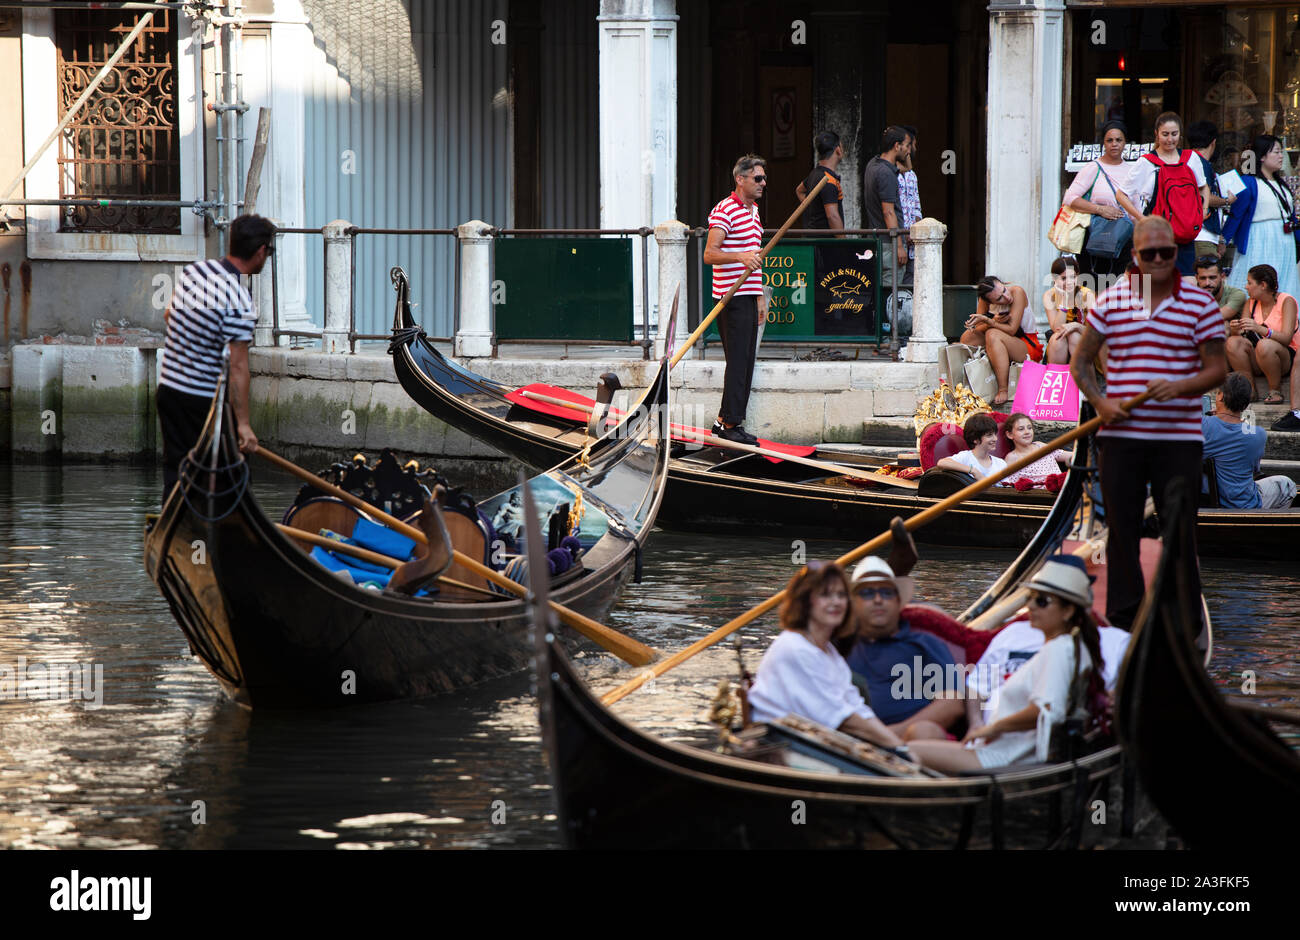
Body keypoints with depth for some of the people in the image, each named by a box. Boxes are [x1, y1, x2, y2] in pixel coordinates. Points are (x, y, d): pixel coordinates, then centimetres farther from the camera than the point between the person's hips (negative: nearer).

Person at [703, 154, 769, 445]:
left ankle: (724, 421, 14)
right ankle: (731, 424, -6)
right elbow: (710, 254, -19)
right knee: (738, 361, -9)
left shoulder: (753, 210, 18)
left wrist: (760, 295, 23)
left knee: (745, 361, 9)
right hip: (732, 297, -9)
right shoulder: (724, 211, -11)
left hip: (748, 296, 9)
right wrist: (741, 257, -34)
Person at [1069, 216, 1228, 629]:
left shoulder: (1200, 303, 2)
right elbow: (1080, 361, 13)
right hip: (1120, 435, 2)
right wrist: (1099, 402, -4)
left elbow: (1217, 368, 0)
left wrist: (1179, 387, -18)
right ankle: (1122, 621, 12)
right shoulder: (1111, 300, 7)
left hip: (1178, 438, -2)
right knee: (1122, 530, 5)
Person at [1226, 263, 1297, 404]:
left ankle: (1275, 391, -18)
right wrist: (1234, 330, -26)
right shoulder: (1251, 303, 8)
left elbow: (1286, 338, -22)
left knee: (1265, 345, -37)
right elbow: (1239, 335, -1)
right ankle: (1250, 390, -16)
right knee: (1233, 342, -21)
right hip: (1256, 362, 5)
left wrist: (1259, 329, -37)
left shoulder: (1286, 301, -9)